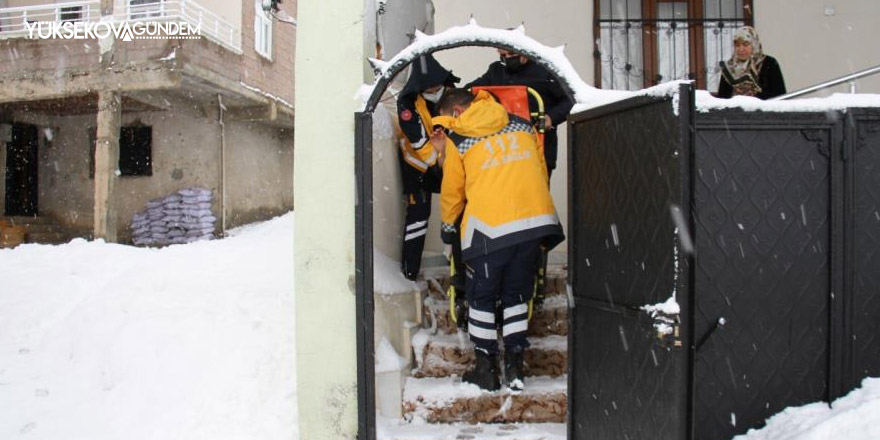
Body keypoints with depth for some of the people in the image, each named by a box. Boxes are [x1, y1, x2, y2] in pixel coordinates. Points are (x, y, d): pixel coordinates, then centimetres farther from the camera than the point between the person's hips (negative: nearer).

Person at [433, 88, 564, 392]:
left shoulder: (457, 139, 4)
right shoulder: (522, 125, 15)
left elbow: (452, 191, 12)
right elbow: (541, 171, 19)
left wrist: (448, 227, 28)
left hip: (489, 227, -4)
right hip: (535, 220, 4)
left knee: (481, 297, 12)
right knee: (516, 294, 17)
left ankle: (485, 369, 16)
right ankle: (515, 367, 15)